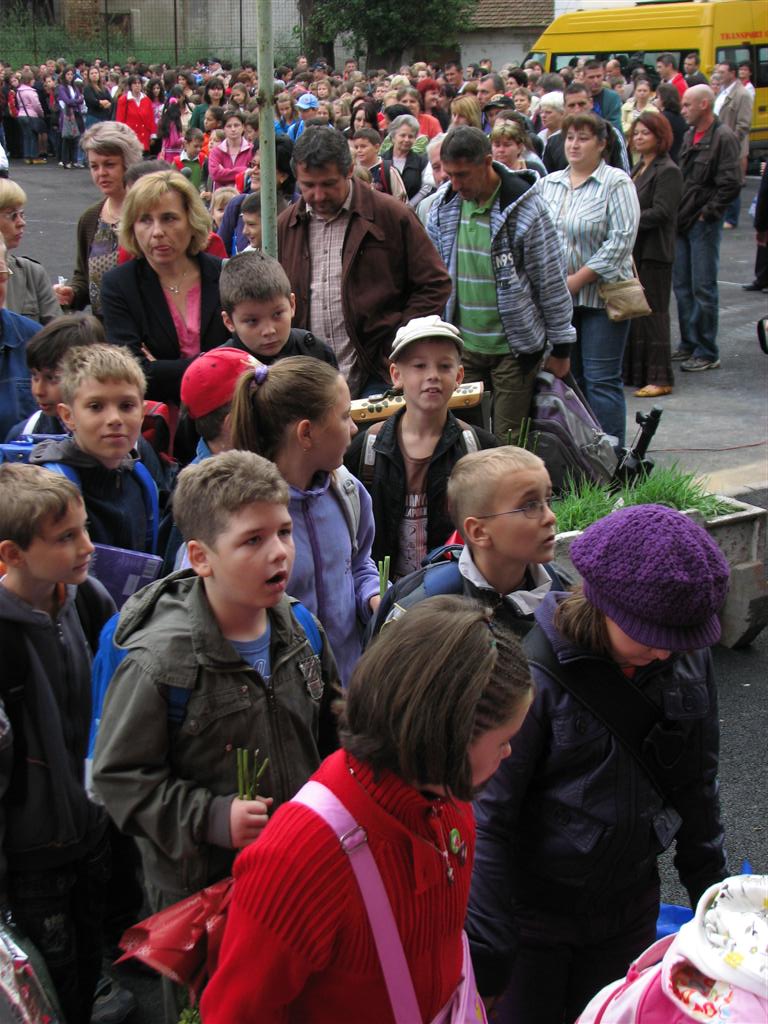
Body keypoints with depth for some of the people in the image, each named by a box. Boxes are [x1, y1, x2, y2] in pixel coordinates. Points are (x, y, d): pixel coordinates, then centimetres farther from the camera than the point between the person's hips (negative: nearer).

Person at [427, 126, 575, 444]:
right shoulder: (444, 205, 2)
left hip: (513, 349, -4)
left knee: (508, 443, 2)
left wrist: (560, 347, -3)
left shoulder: (523, 208, -13)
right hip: (462, 345, 4)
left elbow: (552, 282, -7)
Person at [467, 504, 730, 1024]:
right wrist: (488, 952, -19)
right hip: (535, 908, -4)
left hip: (630, 911, 5)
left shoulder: (689, 659, -7)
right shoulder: (535, 672, -24)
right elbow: (487, 816, -20)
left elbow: (697, 785, 8)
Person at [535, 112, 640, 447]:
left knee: (602, 381, -5)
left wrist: (578, 279, -15)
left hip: (601, 295, -5)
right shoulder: (547, 184, 12)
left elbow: (621, 239, -13)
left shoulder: (616, 182, -4)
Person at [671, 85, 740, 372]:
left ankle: (707, 353, 2)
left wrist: (707, 213, -14)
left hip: (704, 225, -8)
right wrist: (677, 213, 11)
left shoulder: (723, 138, -11)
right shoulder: (689, 136, 14)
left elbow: (731, 184, -17)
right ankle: (688, 344, 23)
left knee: (703, 288, -4)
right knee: (682, 286, 12)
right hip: (682, 222, 8)